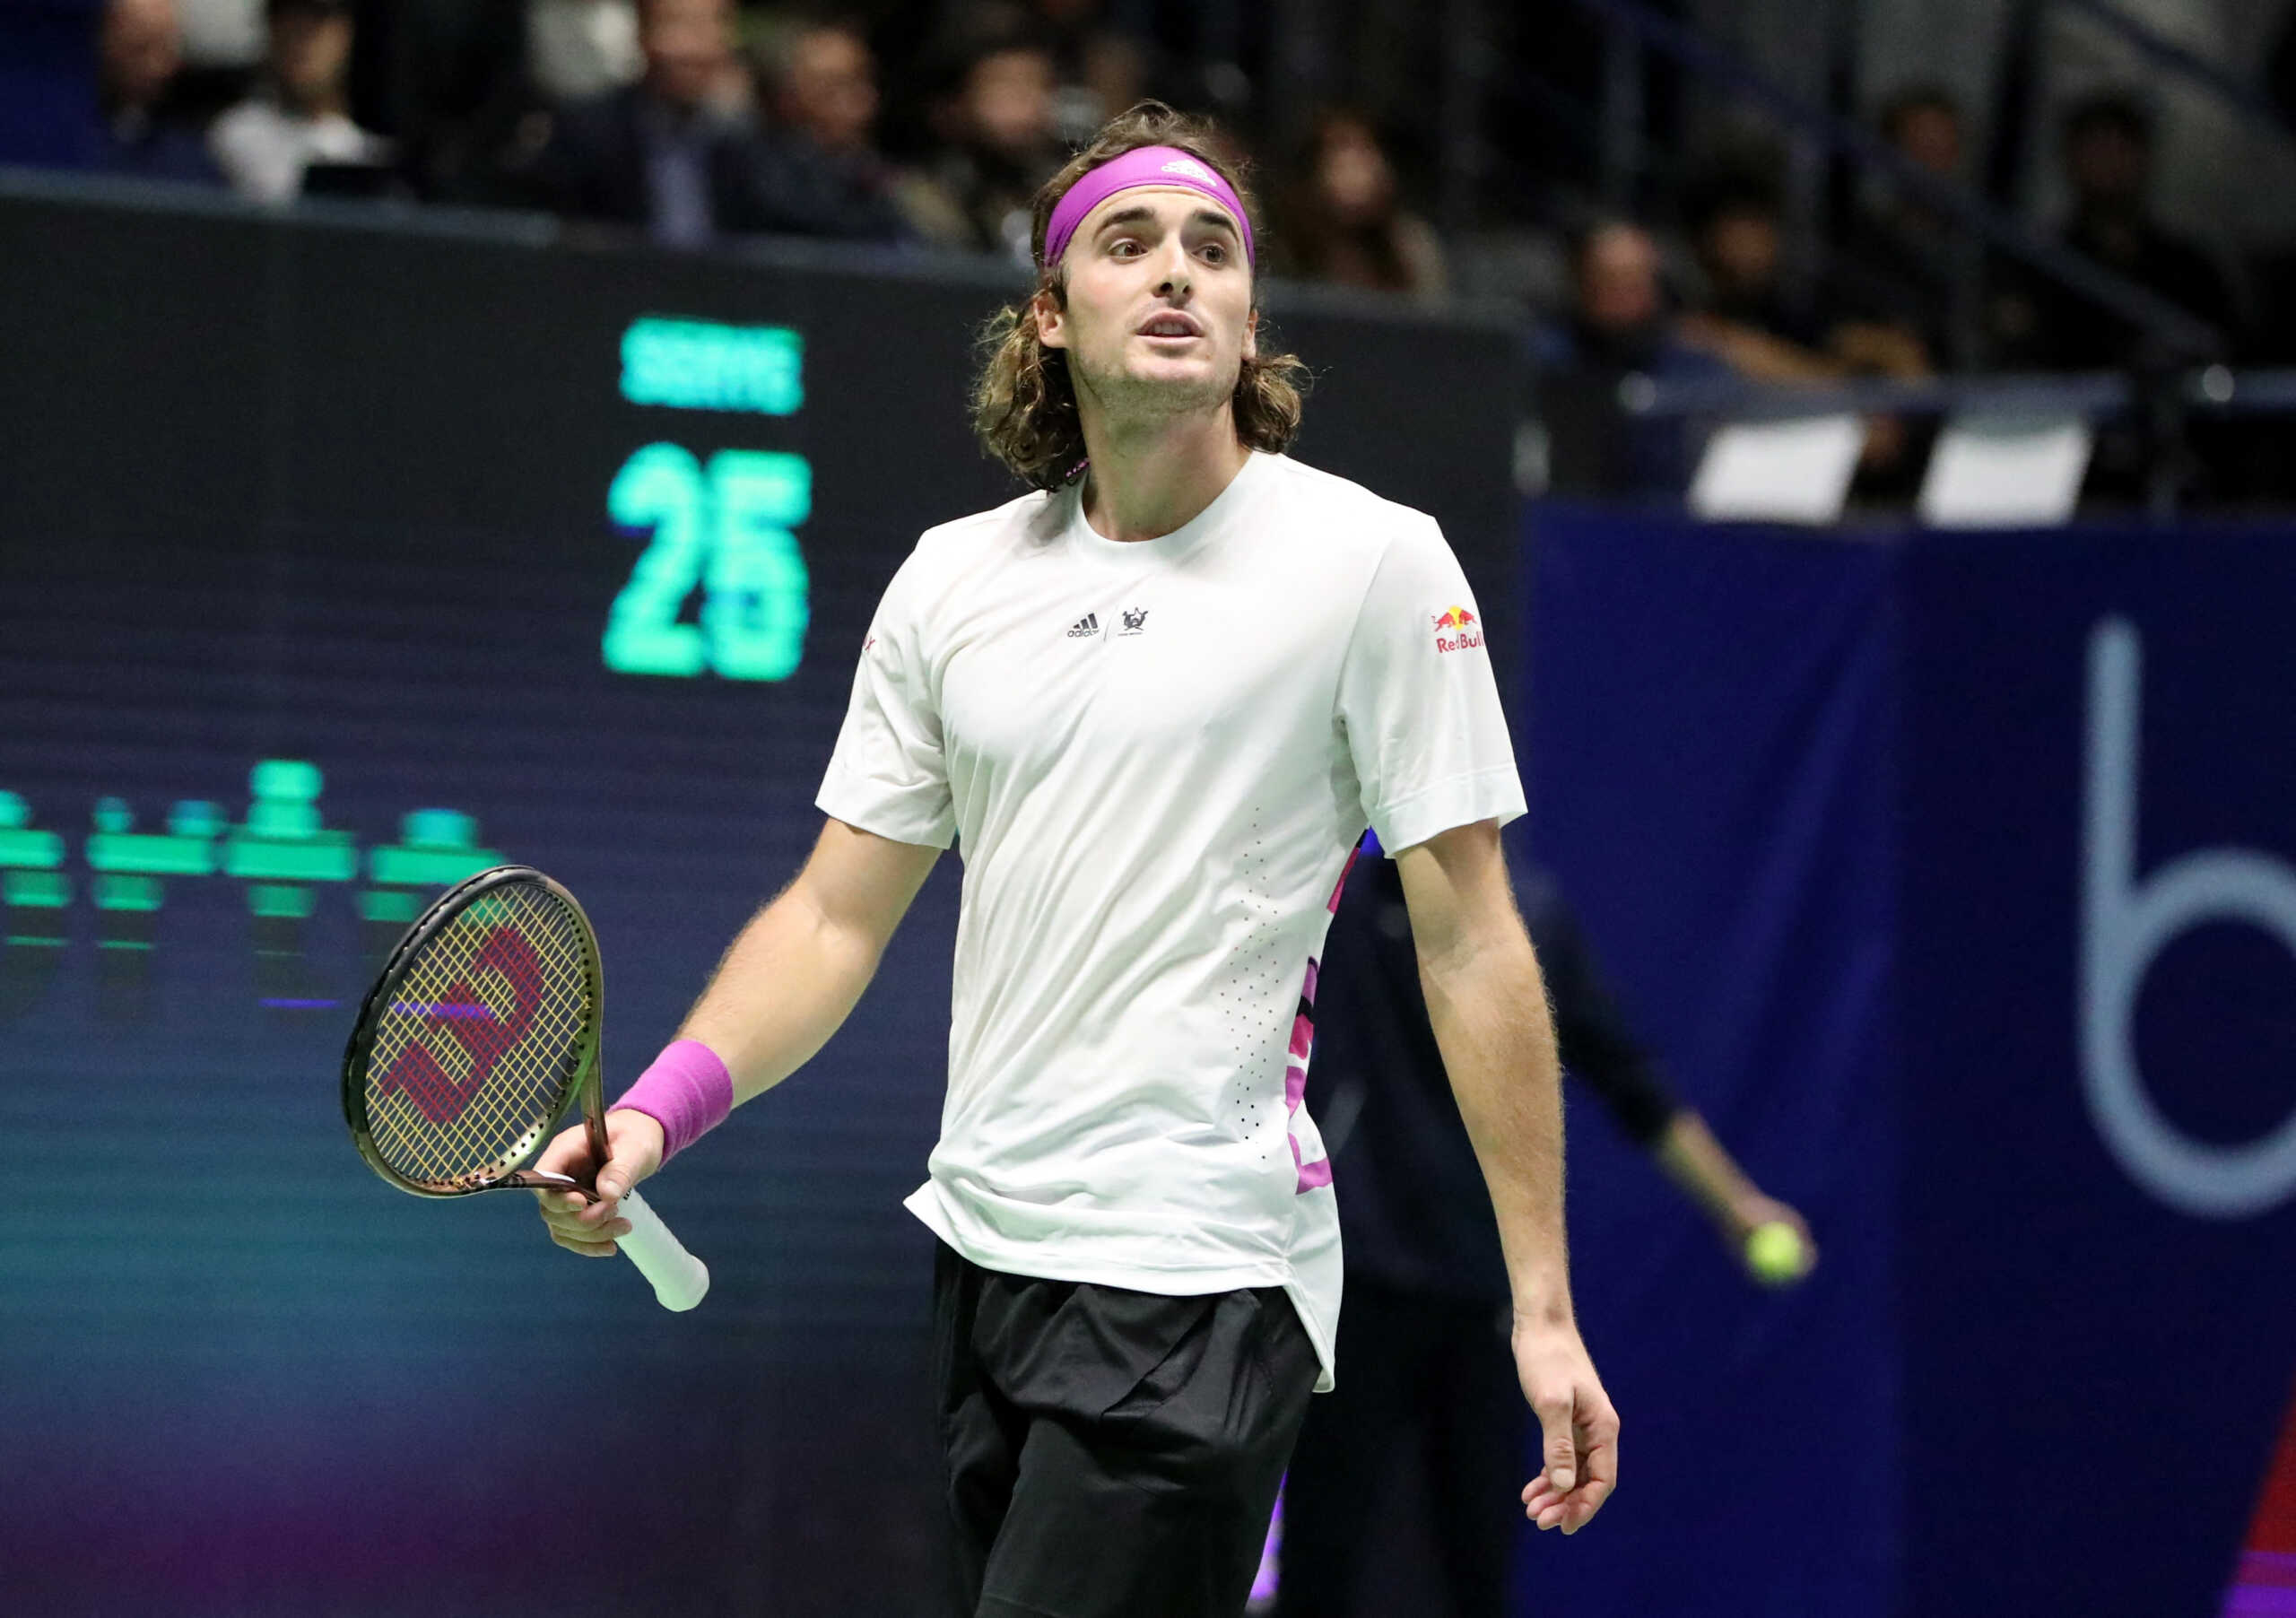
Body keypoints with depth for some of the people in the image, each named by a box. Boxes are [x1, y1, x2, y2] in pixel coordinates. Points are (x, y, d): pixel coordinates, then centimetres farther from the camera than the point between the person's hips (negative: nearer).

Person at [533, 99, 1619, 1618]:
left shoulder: (1374, 561, -5)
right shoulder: (951, 579, 9)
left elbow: (1471, 946, -5)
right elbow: (837, 919, 12)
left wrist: (1541, 1307, -8)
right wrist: (654, 1113, -6)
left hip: (1196, 1287, -6)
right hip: (984, 1250, 6)